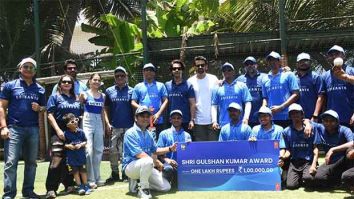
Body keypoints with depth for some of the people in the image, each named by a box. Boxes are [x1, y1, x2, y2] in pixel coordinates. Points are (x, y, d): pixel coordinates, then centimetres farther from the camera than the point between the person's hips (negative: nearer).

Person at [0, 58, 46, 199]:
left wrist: (39, 108, -4)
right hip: (14, 128, -4)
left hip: (33, 129, 4)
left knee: (31, 162, 8)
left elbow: (44, 108, 20)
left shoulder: (40, 89, 13)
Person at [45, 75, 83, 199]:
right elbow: (50, 115, -6)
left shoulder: (76, 99, 16)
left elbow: (81, 115, 19)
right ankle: (51, 189, -14)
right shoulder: (55, 97, 2)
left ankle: (69, 185, 22)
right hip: (60, 133, -5)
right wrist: (58, 130, -17)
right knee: (56, 159, -15)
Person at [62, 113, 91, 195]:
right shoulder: (66, 133, -10)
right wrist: (68, 146, -20)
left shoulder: (81, 132, -3)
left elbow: (85, 141, 3)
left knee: (83, 171, 8)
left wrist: (81, 145, -15)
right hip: (71, 157, -1)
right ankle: (80, 186, 17)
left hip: (81, 155, 1)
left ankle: (86, 186, 20)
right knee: (75, 171, 6)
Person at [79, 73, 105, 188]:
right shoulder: (84, 94, 0)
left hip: (99, 123, 5)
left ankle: (97, 177, 18)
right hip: (87, 122, -5)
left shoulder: (103, 96, 12)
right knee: (88, 150, -10)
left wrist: (104, 126, 16)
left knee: (98, 150, 7)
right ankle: (90, 179, -3)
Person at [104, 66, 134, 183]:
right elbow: (106, 109, 7)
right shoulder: (109, 91, 8)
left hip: (129, 126, -1)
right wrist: (107, 123, -3)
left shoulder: (131, 91, 4)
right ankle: (114, 174, 13)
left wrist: (135, 123, -3)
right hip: (114, 126, 1)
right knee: (113, 151, 2)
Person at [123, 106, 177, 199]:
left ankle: (136, 182, 11)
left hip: (146, 167, 8)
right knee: (148, 161, -40)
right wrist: (156, 162, -16)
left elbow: (155, 150, 19)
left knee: (166, 187, -3)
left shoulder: (149, 134, 14)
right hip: (131, 166, -8)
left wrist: (170, 149, 6)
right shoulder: (130, 133, -12)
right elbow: (139, 154, -20)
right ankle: (143, 189, -17)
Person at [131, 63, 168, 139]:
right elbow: (133, 102, 10)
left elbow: (165, 101, 8)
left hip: (157, 121, 0)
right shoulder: (138, 87, 16)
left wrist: (158, 114, -7)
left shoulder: (160, 85, 15)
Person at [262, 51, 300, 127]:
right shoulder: (265, 79, 17)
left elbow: (295, 94, -2)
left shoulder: (288, 75, 5)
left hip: (287, 116, -3)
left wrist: (281, 107, -12)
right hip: (271, 118, 3)